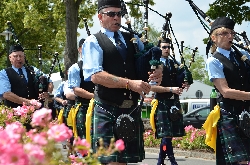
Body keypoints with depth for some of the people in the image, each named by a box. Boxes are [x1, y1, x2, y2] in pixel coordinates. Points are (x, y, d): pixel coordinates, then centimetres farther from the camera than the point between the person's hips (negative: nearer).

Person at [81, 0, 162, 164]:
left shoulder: (132, 39, 15)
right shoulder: (93, 42, -3)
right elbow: (95, 75, -17)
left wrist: (157, 71, -9)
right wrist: (129, 83, -25)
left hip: (132, 109, 5)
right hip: (107, 112, -5)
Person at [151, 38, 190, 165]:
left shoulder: (174, 63, 14)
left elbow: (180, 80, 22)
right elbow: (153, 87, -11)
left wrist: (184, 84, -2)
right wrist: (170, 89, -18)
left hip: (175, 101, 6)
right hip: (162, 102, -6)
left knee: (172, 133, 7)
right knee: (166, 134, -9)